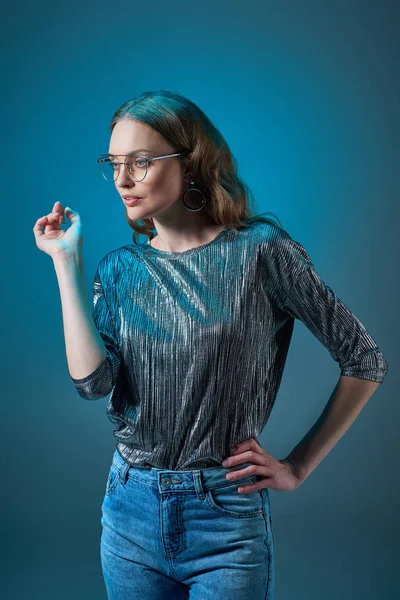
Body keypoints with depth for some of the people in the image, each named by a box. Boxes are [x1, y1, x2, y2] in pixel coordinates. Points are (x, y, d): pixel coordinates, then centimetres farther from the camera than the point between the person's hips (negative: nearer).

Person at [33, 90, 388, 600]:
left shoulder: (260, 250, -10)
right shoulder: (120, 268, 2)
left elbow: (365, 361, -6)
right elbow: (92, 381, -13)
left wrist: (299, 467, -5)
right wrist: (67, 262, -9)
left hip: (227, 518, -4)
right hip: (130, 507, 4)